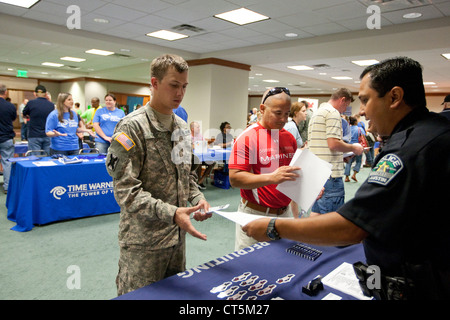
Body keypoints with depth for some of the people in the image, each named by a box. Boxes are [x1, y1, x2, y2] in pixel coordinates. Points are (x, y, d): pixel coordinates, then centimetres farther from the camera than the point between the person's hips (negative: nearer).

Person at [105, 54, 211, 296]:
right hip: (143, 242, -7)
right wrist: (171, 213, -30)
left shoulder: (182, 127, 8)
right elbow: (125, 190, -21)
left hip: (177, 237, 7)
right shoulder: (132, 127, -15)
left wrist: (197, 198, -2)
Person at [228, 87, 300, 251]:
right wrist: (272, 177, -30)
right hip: (255, 214, -6)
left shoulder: (289, 137, 7)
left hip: (285, 212, 6)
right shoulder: (248, 137, -14)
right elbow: (234, 178, -21)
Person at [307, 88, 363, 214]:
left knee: (316, 211, 15)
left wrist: (342, 156, 20)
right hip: (330, 173, -10)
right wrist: (353, 148, -3)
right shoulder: (333, 113, -10)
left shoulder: (316, 113, 21)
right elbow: (333, 143, -19)